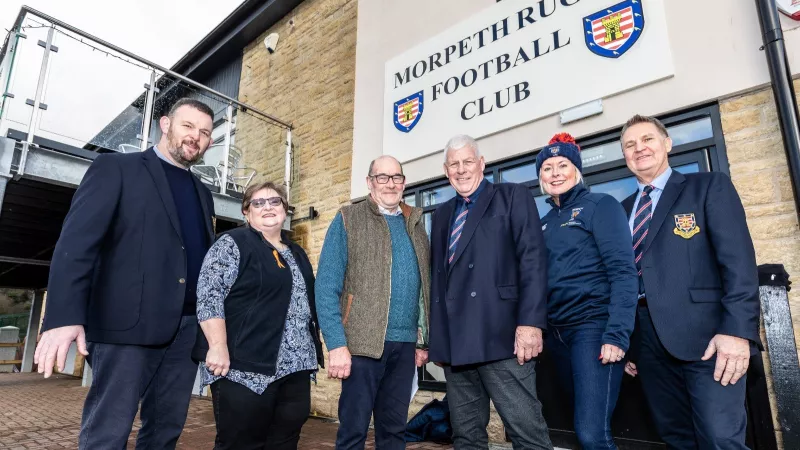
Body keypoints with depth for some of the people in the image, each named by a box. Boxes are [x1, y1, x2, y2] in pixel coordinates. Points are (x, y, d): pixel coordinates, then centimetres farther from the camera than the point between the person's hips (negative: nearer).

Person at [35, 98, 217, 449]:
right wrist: (64, 316, -20)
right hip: (128, 325, -5)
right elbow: (77, 241, -8)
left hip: (188, 327, 6)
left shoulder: (203, 194, 19)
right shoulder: (116, 168, 3)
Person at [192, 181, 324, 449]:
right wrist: (218, 346, -21)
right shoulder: (233, 244, -4)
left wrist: (312, 353, 17)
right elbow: (208, 295, -13)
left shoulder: (296, 253, 17)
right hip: (247, 367, -7)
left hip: (295, 368, 7)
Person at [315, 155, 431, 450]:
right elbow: (326, 287, -7)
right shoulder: (348, 220, -1)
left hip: (405, 344, 4)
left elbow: (423, 287, 12)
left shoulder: (415, 224, 12)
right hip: (364, 342, -4)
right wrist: (337, 344, -14)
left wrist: (423, 340, 9)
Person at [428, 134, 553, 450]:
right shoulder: (442, 214, 20)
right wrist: (436, 337, 15)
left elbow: (533, 260, -7)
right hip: (455, 342, 6)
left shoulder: (513, 197, 4)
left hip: (501, 337, -5)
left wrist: (530, 322, -17)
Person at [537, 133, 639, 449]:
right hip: (557, 333, 6)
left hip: (594, 327, -6)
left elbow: (623, 272, -11)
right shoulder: (544, 222, 14)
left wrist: (617, 335, -19)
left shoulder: (601, 206, -3)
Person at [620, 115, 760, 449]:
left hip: (705, 334, -4)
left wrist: (737, 330, -18)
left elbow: (738, 259, -7)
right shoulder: (623, 210, 16)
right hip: (648, 340, 5)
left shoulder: (710, 187, 4)